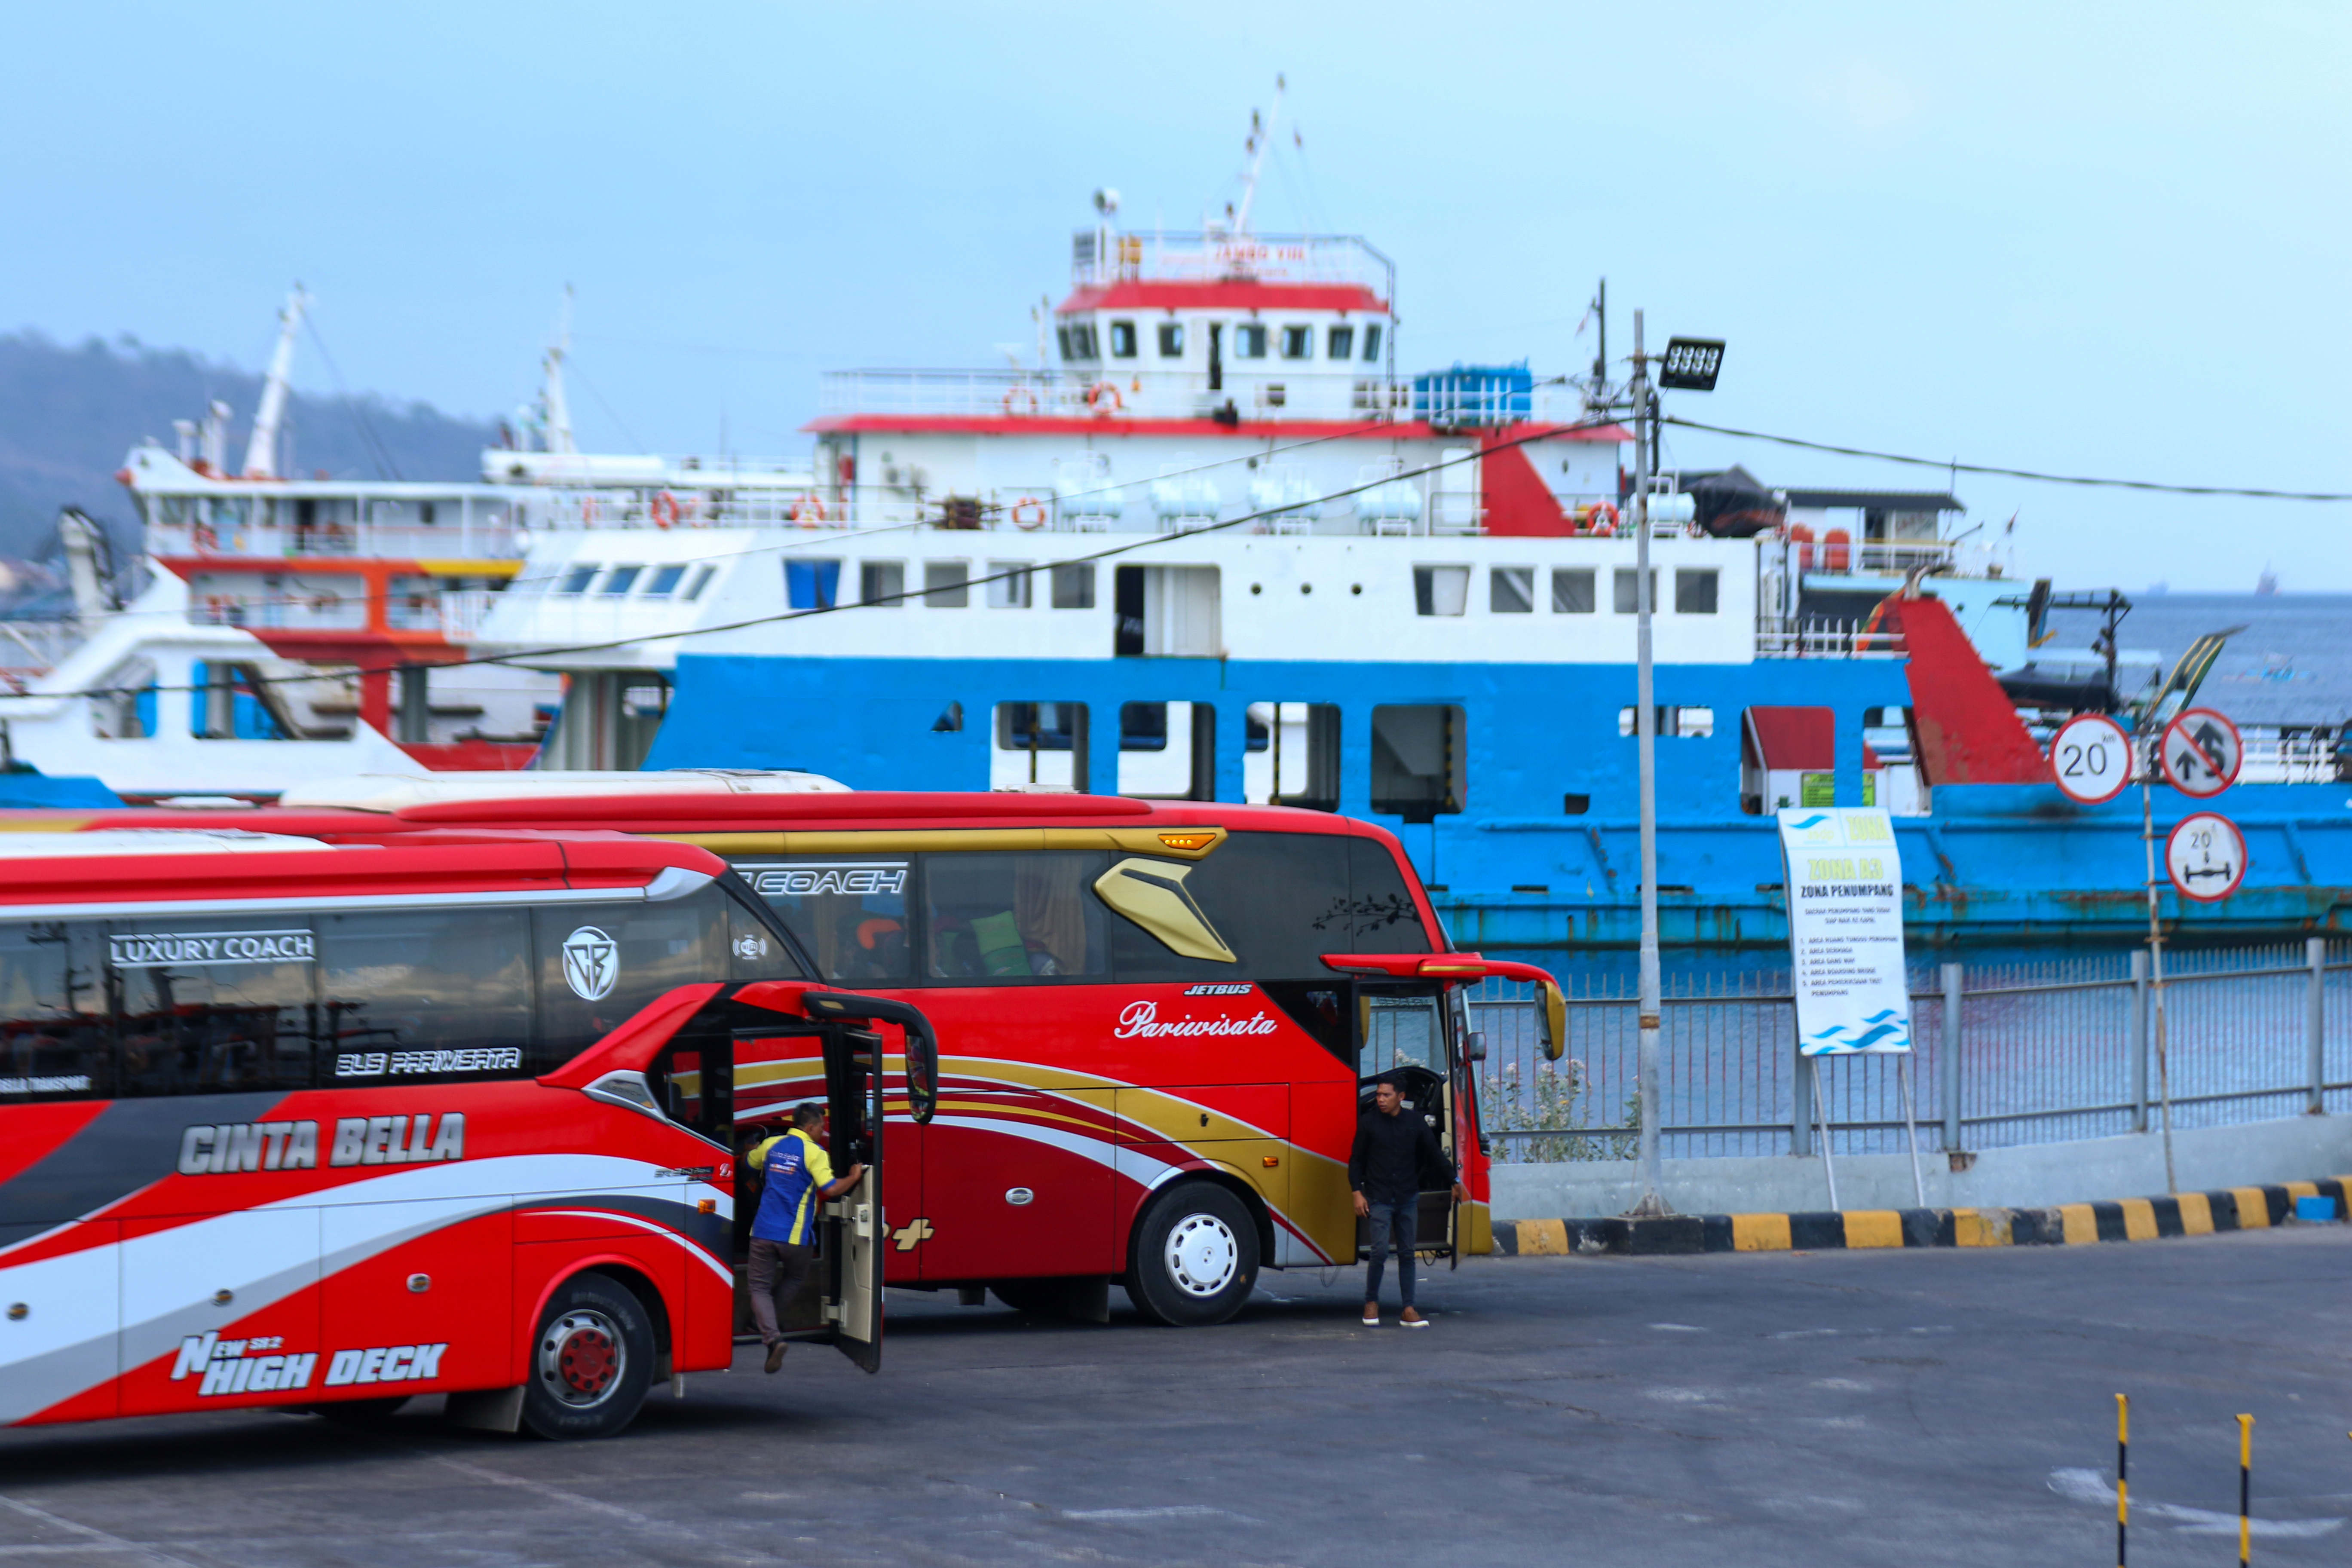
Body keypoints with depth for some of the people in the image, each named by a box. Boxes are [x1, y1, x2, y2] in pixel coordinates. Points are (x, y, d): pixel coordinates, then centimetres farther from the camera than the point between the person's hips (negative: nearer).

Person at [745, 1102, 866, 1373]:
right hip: (794, 1235, -3)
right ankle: (764, 1318, 13)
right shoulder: (814, 1153, -8)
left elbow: (749, 1162, 30)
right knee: (795, 1279, 25)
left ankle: (772, 1337, -15)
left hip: (763, 1230, 3)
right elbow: (831, 1189, -19)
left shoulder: (772, 1145, 9)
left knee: (760, 1287, 5)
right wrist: (853, 1178, -1)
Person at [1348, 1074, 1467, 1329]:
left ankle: (1409, 1310, 7)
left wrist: (1454, 1181, 12)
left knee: (1407, 1253, 4)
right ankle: (1371, 1302, 8)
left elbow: (1435, 1154, 13)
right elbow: (1356, 1161, 5)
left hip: (1408, 1198, 2)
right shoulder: (1368, 1123, -1)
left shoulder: (1416, 1122, 4)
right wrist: (1358, 1193, -4)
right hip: (1379, 1199, -2)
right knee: (1380, 1251, -10)